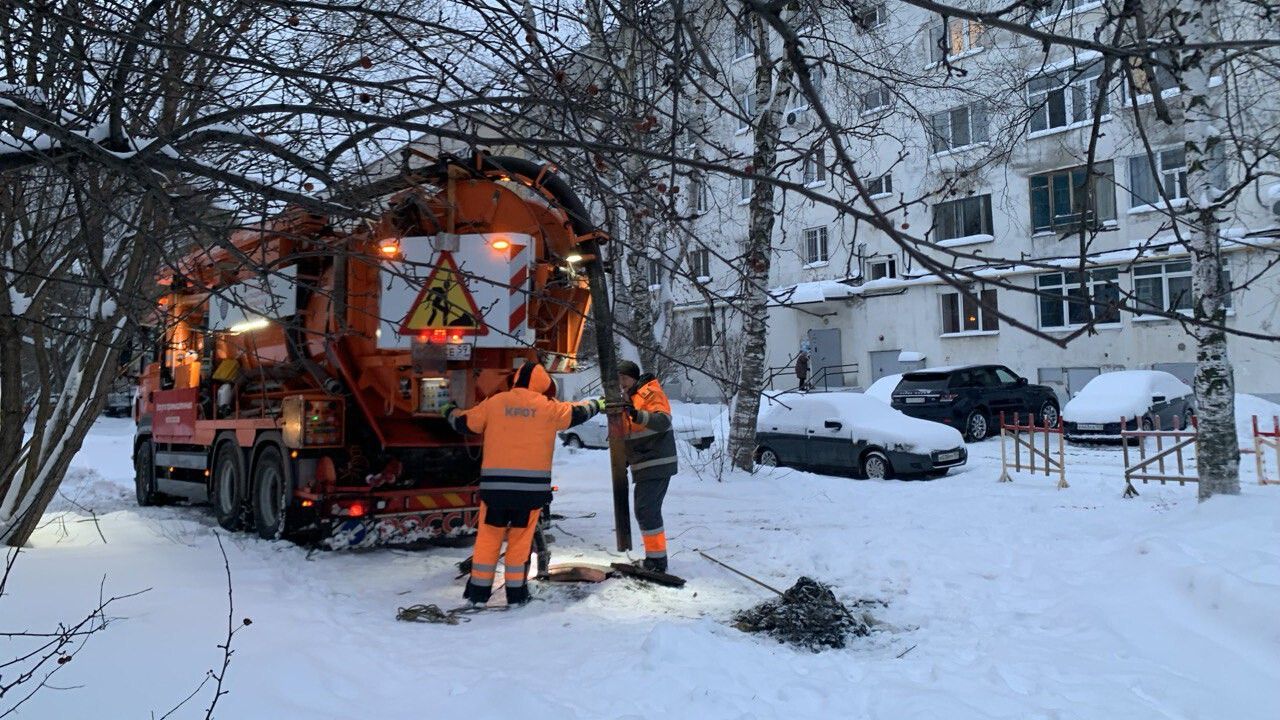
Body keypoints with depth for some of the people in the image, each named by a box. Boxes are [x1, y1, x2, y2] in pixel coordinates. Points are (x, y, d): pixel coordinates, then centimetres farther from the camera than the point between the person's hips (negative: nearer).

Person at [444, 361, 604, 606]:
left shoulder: (494, 402, 4)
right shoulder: (548, 407, 3)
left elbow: (464, 423, 13)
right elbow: (577, 413, 19)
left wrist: (450, 411, 35)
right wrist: (596, 404, 39)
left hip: (495, 484, 1)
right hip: (532, 485, -1)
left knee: (488, 535, 10)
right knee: (521, 537, 9)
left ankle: (479, 588, 14)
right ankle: (516, 592, 14)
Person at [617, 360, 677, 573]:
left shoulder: (650, 393, -11)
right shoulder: (629, 397, 18)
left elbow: (664, 421, -26)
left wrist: (638, 415, -39)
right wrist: (626, 456, 20)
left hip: (657, 464, -10)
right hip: (644, 465, 10)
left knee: (647, 510, -13)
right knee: (645, 510, 13)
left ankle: (657, 560, -8)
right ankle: (654, 556, 22)